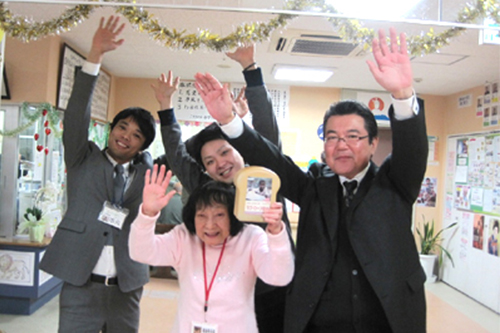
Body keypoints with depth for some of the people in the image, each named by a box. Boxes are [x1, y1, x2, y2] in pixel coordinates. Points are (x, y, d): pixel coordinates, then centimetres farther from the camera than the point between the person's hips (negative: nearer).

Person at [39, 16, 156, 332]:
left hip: (126, 289, 2)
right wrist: (95, 57, -17)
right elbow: (76, 115, -7)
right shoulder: (84, 158, 4)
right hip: (80, 285, -2)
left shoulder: (146, 171, 9)